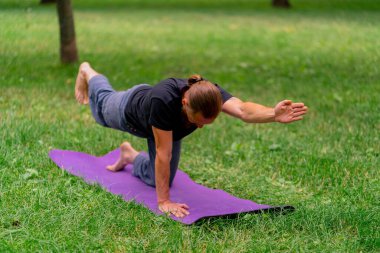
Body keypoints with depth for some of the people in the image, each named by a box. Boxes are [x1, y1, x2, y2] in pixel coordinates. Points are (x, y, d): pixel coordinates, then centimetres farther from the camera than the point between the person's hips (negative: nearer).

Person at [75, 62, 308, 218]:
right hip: (131, 110, -3)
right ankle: (88, 74, 62)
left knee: (160, 180, 14)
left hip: (165, 126, 4)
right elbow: (163, 153, -47)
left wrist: (274, 115, -78)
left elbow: (242, 110, -60)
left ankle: (131, 155, 42)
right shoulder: (163, 100, -52)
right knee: (102, 109, 32)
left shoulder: (210, 94, -41)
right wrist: (163, 202, -46)